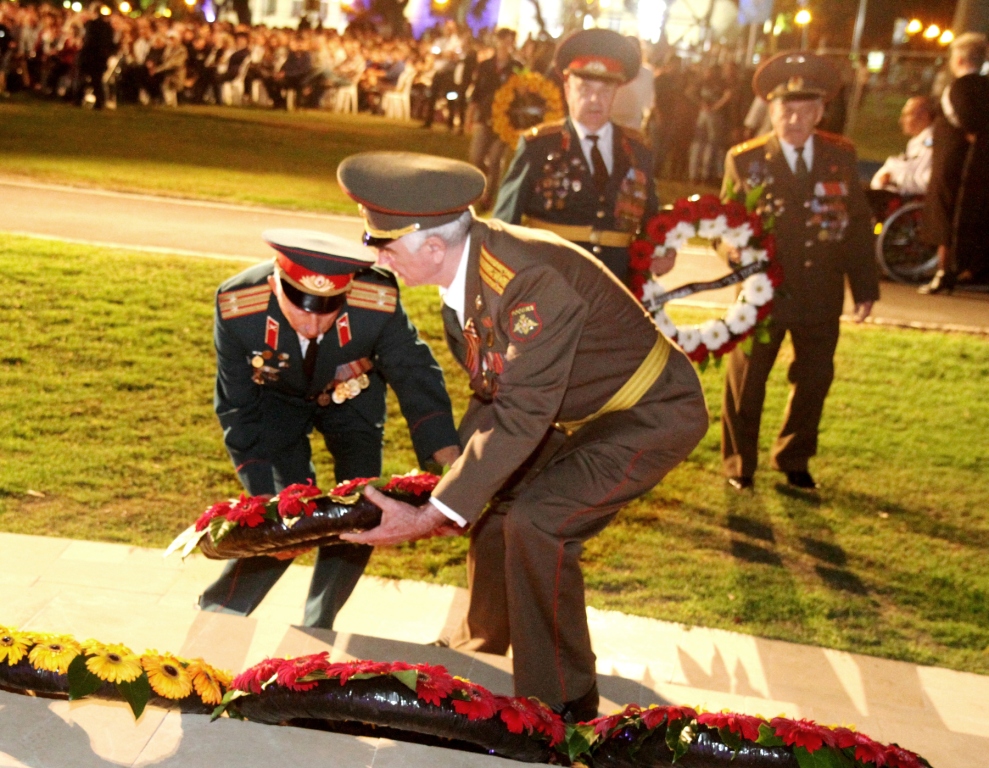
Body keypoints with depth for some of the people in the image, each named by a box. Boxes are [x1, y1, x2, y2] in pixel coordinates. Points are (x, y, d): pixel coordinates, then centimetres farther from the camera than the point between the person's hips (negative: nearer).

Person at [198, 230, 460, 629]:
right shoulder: (237, 307, -35)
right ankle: (218, 610, 13)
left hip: (351, 396, 1)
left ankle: (317, 628, 14)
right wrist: (263, 497, -27)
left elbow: (415, 377, -26)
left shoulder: (379, 305, -37)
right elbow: (237, 408, -23)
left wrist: (452, 468, -38)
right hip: (277, 399, -1)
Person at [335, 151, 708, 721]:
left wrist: (431, 517, -31)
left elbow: (521, 417, -34)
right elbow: (492, 399, 4)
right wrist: (450, 492, 0)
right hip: (584, 414, 9)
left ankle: (562, 708, -3)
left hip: (654, 412, -9)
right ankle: (478, 653, 39)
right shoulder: (462, 273, -6)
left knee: (537, 523, -23)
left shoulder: (532, 277, -35)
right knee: (496, 516, 11)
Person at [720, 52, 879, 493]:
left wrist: (865, 286, 3)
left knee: (814, 380, 13)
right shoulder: (744, 160, -5)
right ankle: (738, 465, 27)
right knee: (746, 381, 8)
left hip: (821, 295, 3)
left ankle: (793, 461, 34)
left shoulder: (841, 157, 2)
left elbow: (858, 223, 6)